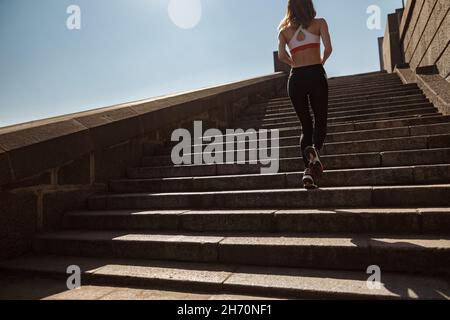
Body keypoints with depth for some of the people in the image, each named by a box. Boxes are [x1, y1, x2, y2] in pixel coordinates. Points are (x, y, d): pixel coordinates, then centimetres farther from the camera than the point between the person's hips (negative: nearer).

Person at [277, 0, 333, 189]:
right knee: (320, 121, 7)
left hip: (295, 78, 2)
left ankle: (308, 170, -3)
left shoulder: (284, 29, 15)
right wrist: (321, 62, 17)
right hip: (316, 75, -2)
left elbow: (281, 55, -1)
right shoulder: (319, 23, 10)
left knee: (306, 125, 10)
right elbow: (328, 48, -3)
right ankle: (315, 149, -27)